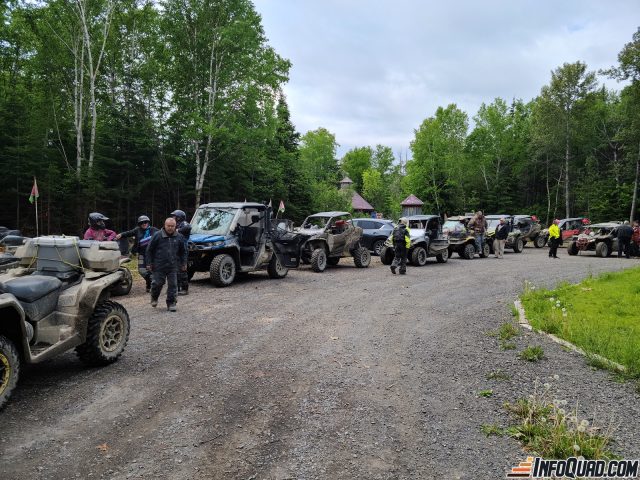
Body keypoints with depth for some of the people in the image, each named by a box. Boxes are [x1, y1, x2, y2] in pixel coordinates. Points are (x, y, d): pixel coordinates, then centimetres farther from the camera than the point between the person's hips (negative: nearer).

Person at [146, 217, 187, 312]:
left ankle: (171, 303, 12)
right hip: (159, 265, -2)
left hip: (173, 266, 2)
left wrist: (183, 263, 11)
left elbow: (183, 252, 16)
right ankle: (154, 298, 30)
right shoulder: (157, 236, -2)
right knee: (157, 283, 2)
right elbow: (149, 250, 2)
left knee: (173, 285, 1)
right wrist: (149, 263, -1)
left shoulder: (179, 237, 6)